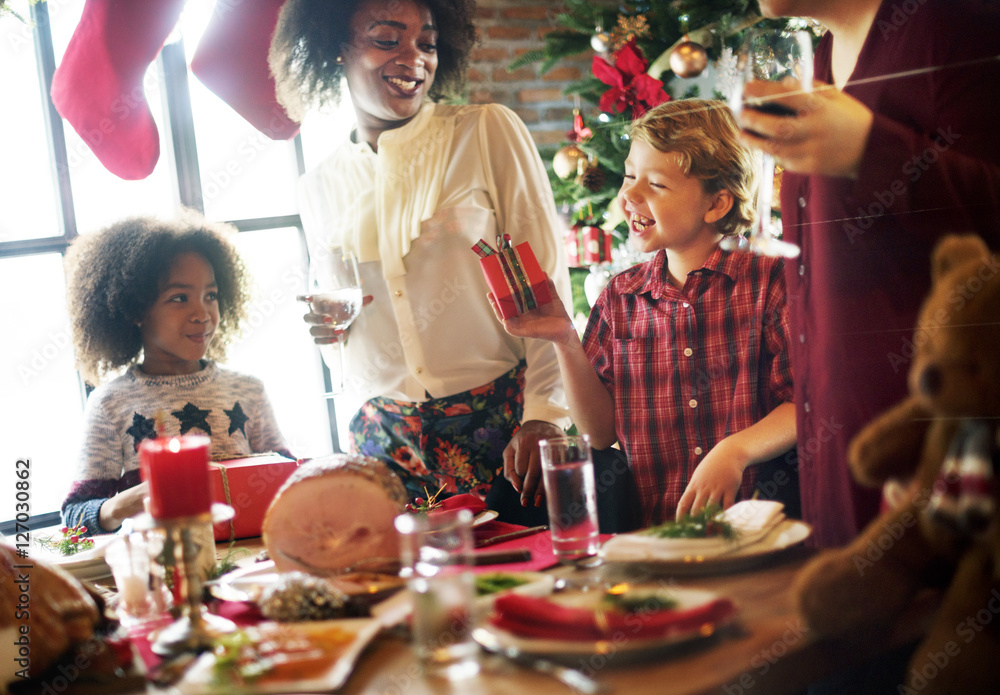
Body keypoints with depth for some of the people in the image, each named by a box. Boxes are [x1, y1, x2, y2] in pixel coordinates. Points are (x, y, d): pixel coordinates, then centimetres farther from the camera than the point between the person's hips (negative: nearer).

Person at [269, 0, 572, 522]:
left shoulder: (489, 132, -3)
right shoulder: (317, 189, 9)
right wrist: (324, 326, -2)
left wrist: (544, 416, -13)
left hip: (502, 425, -3)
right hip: (386, 445, 3)